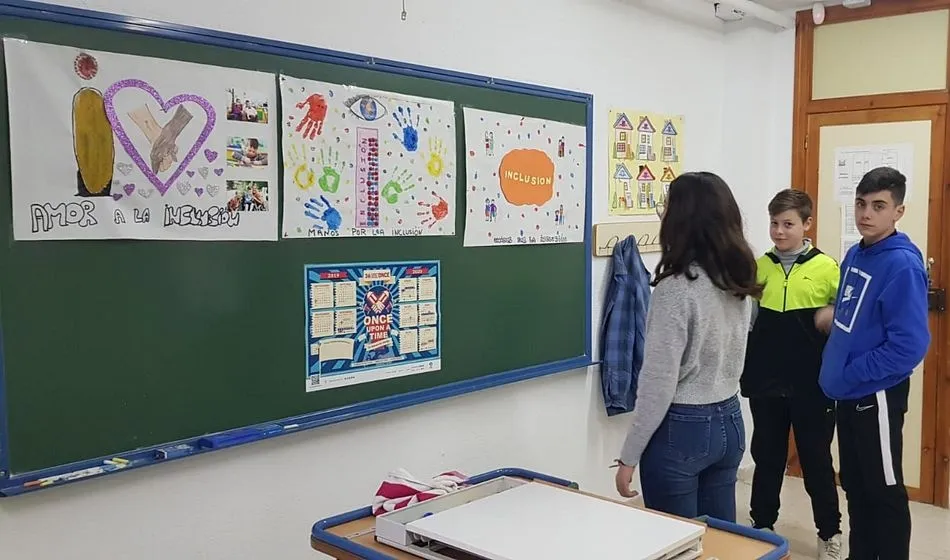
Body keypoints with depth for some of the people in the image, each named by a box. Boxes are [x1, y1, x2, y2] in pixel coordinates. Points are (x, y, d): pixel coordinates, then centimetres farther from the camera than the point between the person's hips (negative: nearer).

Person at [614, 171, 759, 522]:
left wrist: (629, 456, -12)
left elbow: (659, 383, -18)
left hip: (681, 428, -7)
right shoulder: (738, 282, 3)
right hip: (729, 421, 7)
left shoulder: (677, 288, -19)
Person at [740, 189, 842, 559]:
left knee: (816, 459, 10)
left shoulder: (826, 268, -6)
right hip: (765, 383, 3)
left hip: (812, 384, -3)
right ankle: (761, 526, 30)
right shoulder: (759, 267, 4)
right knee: (766, 456, 14)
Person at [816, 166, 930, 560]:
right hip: (849, 393, 8)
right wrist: (831, 317, 2)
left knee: (884, 491, 8)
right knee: (855, 485, 20)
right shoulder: (854, 255, 6)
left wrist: (849, 375, -18)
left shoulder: (902, 264, -20)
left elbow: (910, 345, -25)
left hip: (877, 394, -8)